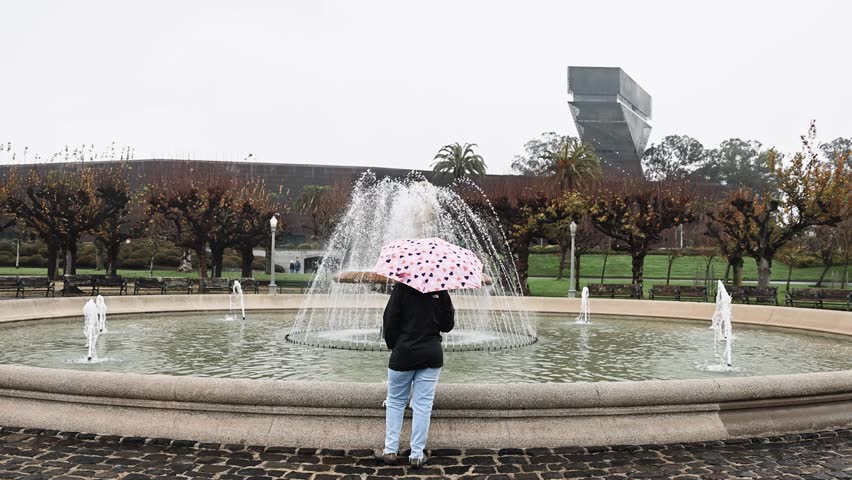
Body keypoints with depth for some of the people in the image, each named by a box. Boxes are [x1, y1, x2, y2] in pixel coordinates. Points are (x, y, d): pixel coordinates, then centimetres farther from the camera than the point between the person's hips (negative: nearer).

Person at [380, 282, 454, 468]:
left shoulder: (401, 288, -8)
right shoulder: (440, 291, -1)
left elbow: (390, 321, -9)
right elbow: (448, 325, 3)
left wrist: (393, 345, 6)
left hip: (403, 355, -1)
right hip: (432, 354, 1)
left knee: (395, 402, 14)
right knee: (423, 404, 6)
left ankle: (390, 450, 15)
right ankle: (417, 454, 8)